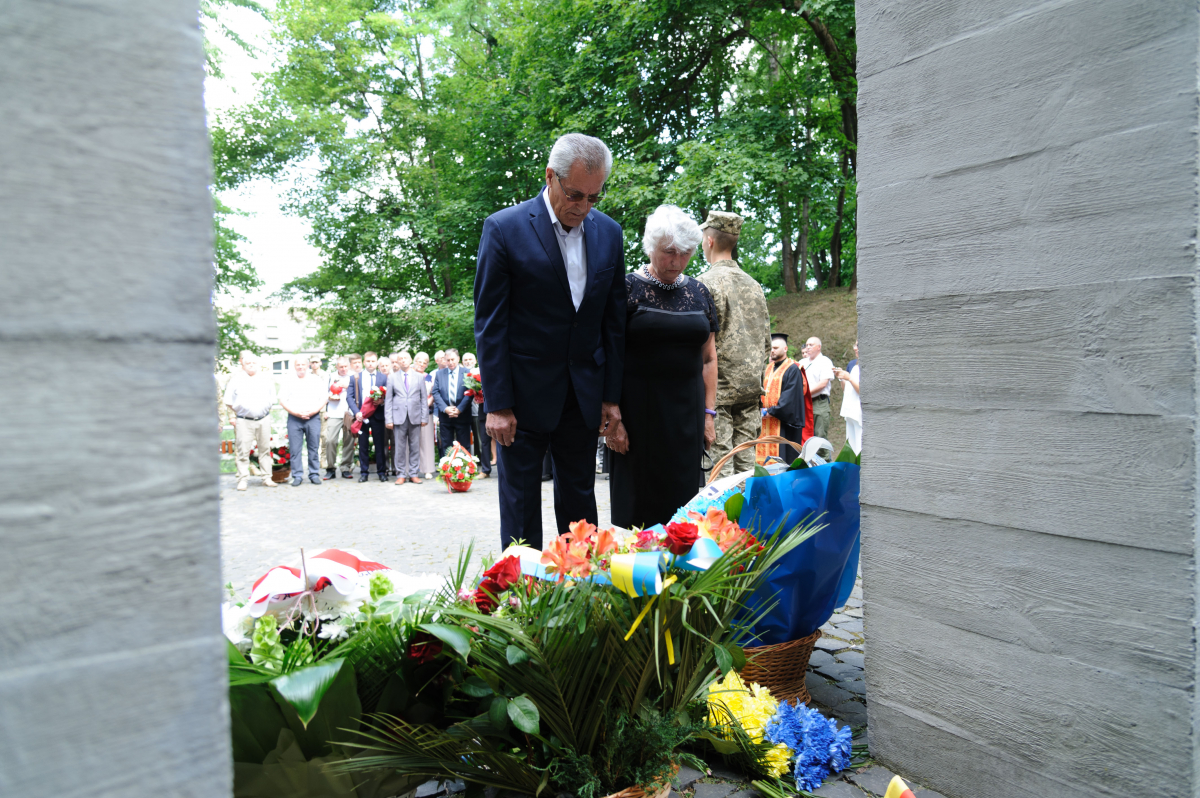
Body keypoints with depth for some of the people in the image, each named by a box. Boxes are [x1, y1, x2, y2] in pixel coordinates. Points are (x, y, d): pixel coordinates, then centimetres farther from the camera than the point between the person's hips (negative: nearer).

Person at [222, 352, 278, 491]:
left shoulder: (266, 378, 9)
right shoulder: (236, 379, 3)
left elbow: (272, 399, 16)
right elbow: (229, 401, 7)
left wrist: (266, 412, 11)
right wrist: (233, 417, 7)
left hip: (263, 419, 2)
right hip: (243, 421, -2)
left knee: (265, 449, 6)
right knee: (243, 451, -2)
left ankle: (267, 478, 14)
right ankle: (243, 480, 5)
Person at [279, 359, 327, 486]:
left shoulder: (317, 381, 10)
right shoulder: (288, 383, 11)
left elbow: (324, 398, 4)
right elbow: (282, 401, 5)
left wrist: (313, 411, -10)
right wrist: (295, 412, -9)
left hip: (313, 417, 0)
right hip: (294, 418, 1)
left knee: (314, 447, 1)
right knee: (295, 448, -1)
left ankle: (314, 474, 9)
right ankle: (297, 476, 4)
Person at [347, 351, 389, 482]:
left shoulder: (383, 378, 6)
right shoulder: (356, 377, 8)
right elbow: (349, 396, 2)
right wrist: (356, 412, -11)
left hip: (377, 416, -1)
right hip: (361, 416, 1)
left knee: (380, 444, 3)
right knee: (363, 445, 5)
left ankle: (381, 472, 10)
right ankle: (363, 472, 12)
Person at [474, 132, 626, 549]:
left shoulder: (608, 232, 4)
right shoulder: (504, 228, -9)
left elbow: (614, 320, 8)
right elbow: (489, 323, -9)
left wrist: (611, 396, 5)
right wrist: (497, 404, -12)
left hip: (584, 395, 4)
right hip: (525, 394, -4)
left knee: (579, 501, 13)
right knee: (521, 502, 6)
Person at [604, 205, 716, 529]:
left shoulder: (698, 293, 10)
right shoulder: (627, 289, -4)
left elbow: (708, 358, 13)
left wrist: (709, 413, 6)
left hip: (686, 414, 4)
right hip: (637, 414, -4)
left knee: (682, 496, 8)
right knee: (636, 501, 1)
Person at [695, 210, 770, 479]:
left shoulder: (705, 283, -10)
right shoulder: (754, 285, 12)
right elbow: (766, 341, 15)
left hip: (717, 389, -7)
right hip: (750, 388, 7)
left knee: (719, 468, -4)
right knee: (746, 461, 11)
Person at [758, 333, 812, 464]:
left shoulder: (792, 369, -5)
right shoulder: (768, 369, 18)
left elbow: (790, 396, -13)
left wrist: (773, 410, -17)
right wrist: (761, 408, -2)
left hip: (784, 421, -7)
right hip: (766, 420, 7)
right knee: (765, 454, 5)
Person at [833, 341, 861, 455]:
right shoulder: (851, 364, 13)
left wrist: (849, 378, -21)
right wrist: (840, 378, 3)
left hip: (860, 413, -8)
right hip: (850, 411, 8)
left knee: (860, 450, -8)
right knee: (851, 448, 13)